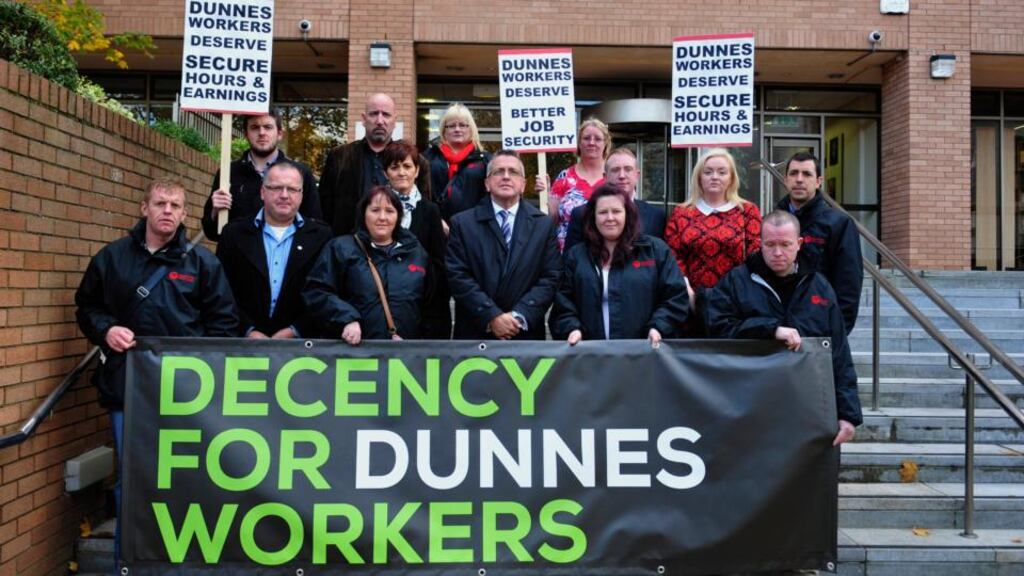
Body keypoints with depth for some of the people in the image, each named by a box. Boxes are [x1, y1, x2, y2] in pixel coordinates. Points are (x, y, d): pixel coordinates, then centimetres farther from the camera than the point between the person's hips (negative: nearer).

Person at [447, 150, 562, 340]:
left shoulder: (544, 224, 5)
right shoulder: (462, 223, 2)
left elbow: (551, 277, -2)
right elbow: (457, 276, -5)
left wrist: (519, 316, -13)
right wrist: (491, 317, -14)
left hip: (526, 334, 1)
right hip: (474, 334, -1)